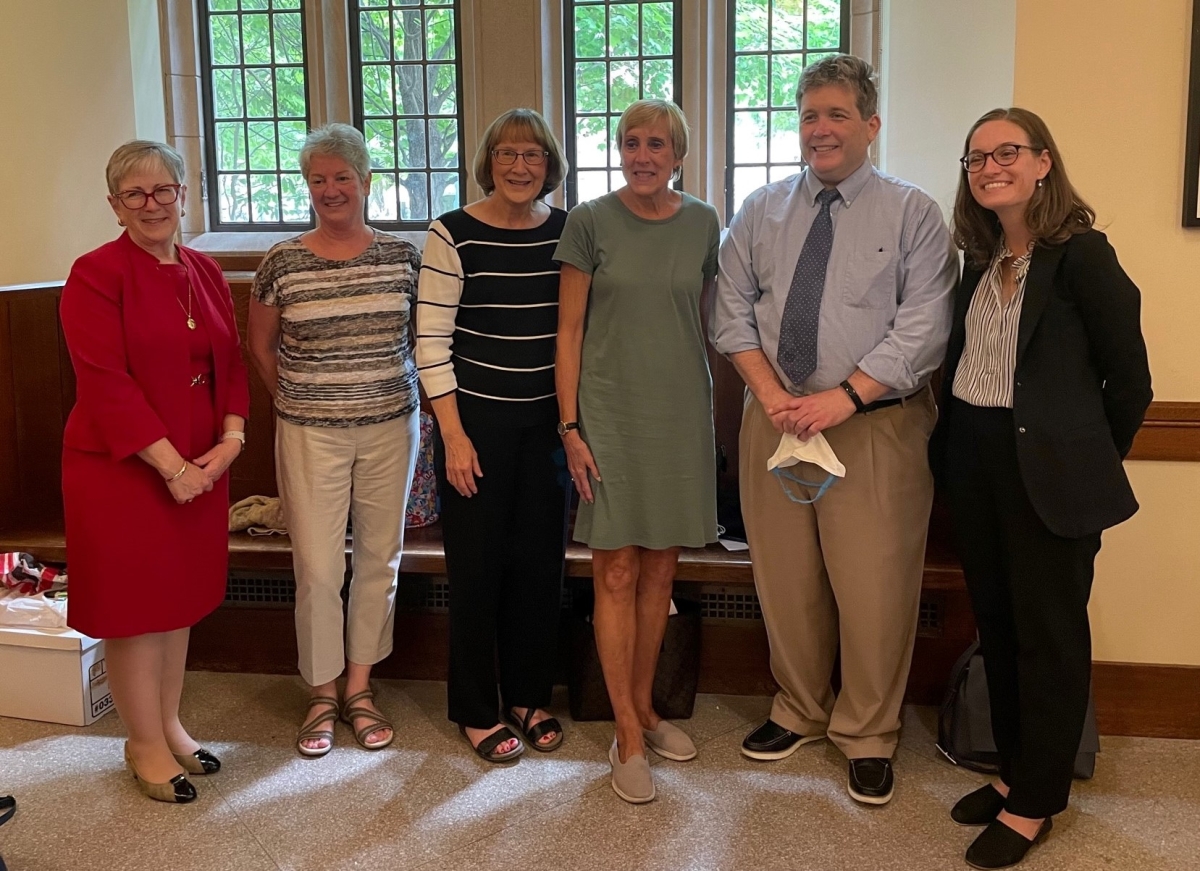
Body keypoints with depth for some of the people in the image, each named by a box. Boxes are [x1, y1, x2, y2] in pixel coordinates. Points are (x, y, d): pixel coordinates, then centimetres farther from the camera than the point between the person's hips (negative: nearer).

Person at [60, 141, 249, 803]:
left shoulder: (206, 274, 9)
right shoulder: (96, 274, -11)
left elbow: (230, 363, 10)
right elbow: (105, 383, -18)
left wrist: (231, 439, -6)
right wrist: (170, 464, -20)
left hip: (198, 467, 6)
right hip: (120, 468, -6)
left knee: (181, 597, 15)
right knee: (133, 603, 4)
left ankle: (170, 726, 32)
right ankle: (145, 746, 20)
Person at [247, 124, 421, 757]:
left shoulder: (402, 257, 0)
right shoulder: (282, 263, -3)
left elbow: (423, 334, 13)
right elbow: (261, 346, 10)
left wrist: (397, 389, 7)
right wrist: (296, 400, 10)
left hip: (389, 427, 2)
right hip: (310, 435, -1)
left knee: (379, 557, 9)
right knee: (318, 566, 0)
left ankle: (359, 687, 26)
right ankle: (322, 694, 19)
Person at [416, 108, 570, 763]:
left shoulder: (568, 231, 3)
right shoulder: (454, 235, -8)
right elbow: (431, 341, -9)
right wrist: (453, 434, -12)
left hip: (548, 421, 4)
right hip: (476, 419, -4)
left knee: (540, 560, 11)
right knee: (477, 565, 5)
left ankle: (529, 698, 28)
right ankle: (475, 711, 21)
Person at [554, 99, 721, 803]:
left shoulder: (702, 225, 5)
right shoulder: (591, 222, -3)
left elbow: (711, 318, 11)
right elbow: (569, 331, -2)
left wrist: (711, 415, 8)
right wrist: (571, 427, -8)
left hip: (680, 414, 3)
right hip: (609, 413, -3)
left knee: (660, 567, 11)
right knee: (616, 571, -1)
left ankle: (645, 708, 28)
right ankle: (629, 737, 9)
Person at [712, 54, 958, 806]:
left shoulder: (912, 214, -1)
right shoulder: (762, 211, 10)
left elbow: (923, 328, -9)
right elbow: (732, 309, 6)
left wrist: (843, 397, -17)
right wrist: (769, 391, -8)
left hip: (877, 425, -3)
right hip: (775, 418, 4)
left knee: (875, 587, 0)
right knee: (784, 580, 11)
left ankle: (868, 737, 20)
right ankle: (799, 712, 31)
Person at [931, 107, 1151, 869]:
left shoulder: (1081, 255, -11)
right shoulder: (981, 261, 9)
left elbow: (1129, 382, -7)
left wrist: (1090, 464, 3)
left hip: (1049, 470, -7)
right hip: (974, 460, 7)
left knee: (1049, 633, 5)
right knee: (996, 622, 15)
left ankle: (1035, 802, 18)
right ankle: (1016, 770, 32)